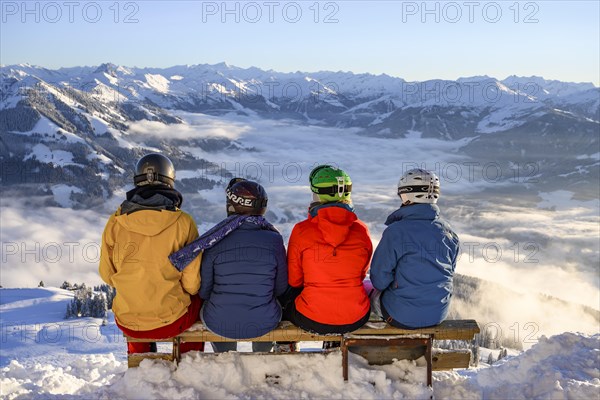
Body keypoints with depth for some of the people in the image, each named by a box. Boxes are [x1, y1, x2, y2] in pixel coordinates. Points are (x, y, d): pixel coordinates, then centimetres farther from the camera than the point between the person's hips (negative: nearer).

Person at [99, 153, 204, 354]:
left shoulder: (115, 223, -8)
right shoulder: (183, 222, -14)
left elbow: (107, 275, 4)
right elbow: (192, 282, -10)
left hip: (127, 323, 2)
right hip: (171, 321, -2)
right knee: (197, 298, 30)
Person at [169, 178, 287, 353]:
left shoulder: (214, 241, -14)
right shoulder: (274, 239, -12)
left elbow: (203, 291, -5)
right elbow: (281, 288, -2)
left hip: (219, 324, 0)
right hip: (264, 324, 1)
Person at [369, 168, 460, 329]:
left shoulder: (396, 231, -20)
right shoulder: (449, 232, -3)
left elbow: (379, 280, -15)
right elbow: (449, 272, 9)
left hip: (403, 316, -5)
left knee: (374, 293, 27)